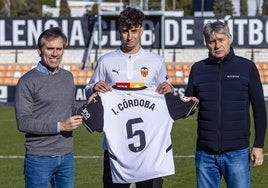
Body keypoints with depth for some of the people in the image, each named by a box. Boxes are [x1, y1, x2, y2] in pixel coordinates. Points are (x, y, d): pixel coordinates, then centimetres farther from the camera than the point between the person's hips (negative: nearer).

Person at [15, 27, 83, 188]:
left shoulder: (68, 77, 13)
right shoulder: (28, 81, -8)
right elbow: (23, 122, -15)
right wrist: (60, 126, -18)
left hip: (66, 156, 6)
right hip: (39, 159, -6)